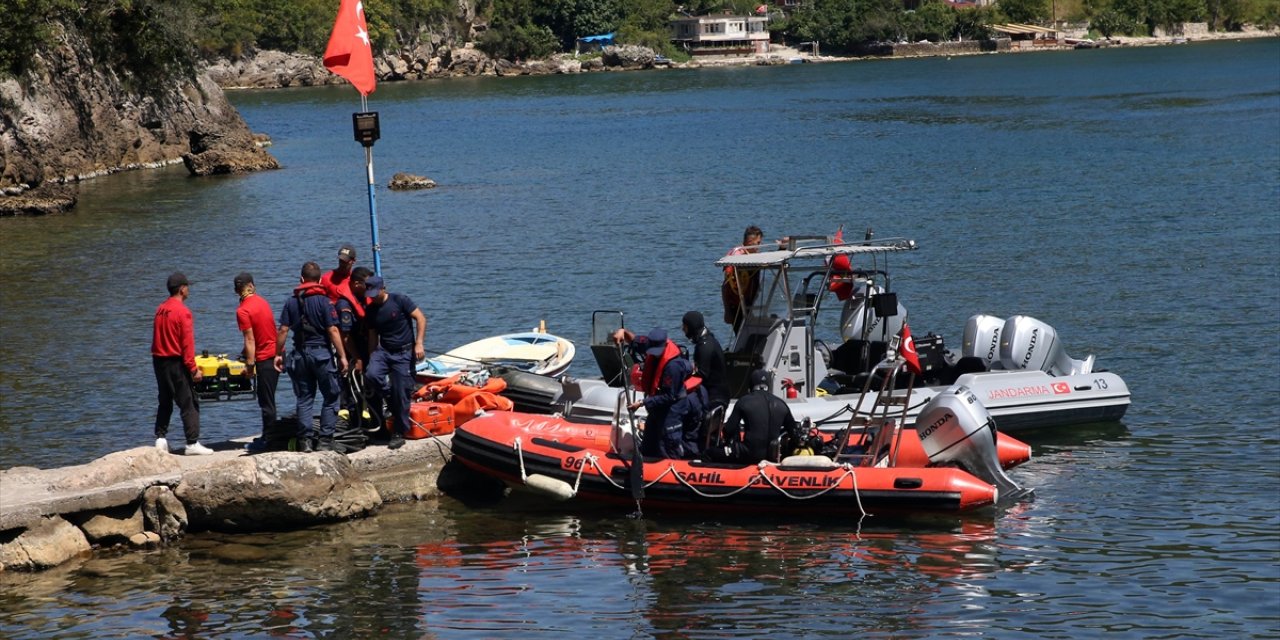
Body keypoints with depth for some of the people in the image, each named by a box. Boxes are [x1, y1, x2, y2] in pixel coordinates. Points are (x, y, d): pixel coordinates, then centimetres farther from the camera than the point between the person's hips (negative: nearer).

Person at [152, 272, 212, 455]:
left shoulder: (160, 310, 8)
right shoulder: (182, 311, -15)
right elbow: (187, 342, -17)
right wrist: (193, 369, -15)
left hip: (159, 361, 8)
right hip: (176, 363, -8)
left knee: (165, 402, 17)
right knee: (189, 404, -3)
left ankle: (161, 439, 14)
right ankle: (192, 443, -5)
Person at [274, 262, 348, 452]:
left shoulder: (291, 302, 3)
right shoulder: (324, 301, -8)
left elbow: (283, 330, 1)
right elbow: (333, 331, -11)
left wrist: (278, 354, 10)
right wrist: (342, 356, -7)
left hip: (300, 354, 4)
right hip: (322, 352, -4)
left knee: (304, 399, 10)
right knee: (331, 397, 6)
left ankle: (305, 440, 7)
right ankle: (324, 440, 1)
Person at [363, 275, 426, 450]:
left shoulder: (399, 301, -8)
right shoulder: (371, 310, 7)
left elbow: (421, 318, -9)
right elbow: (373, 336, 15)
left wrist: (418, 344, -17)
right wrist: (371, 360, 15)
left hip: (404, 352, -4)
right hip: (383, 350, 4)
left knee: (401, 393, -5)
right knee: (371, 375, -26)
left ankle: (399, 434, 5)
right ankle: (391, 400, 1)